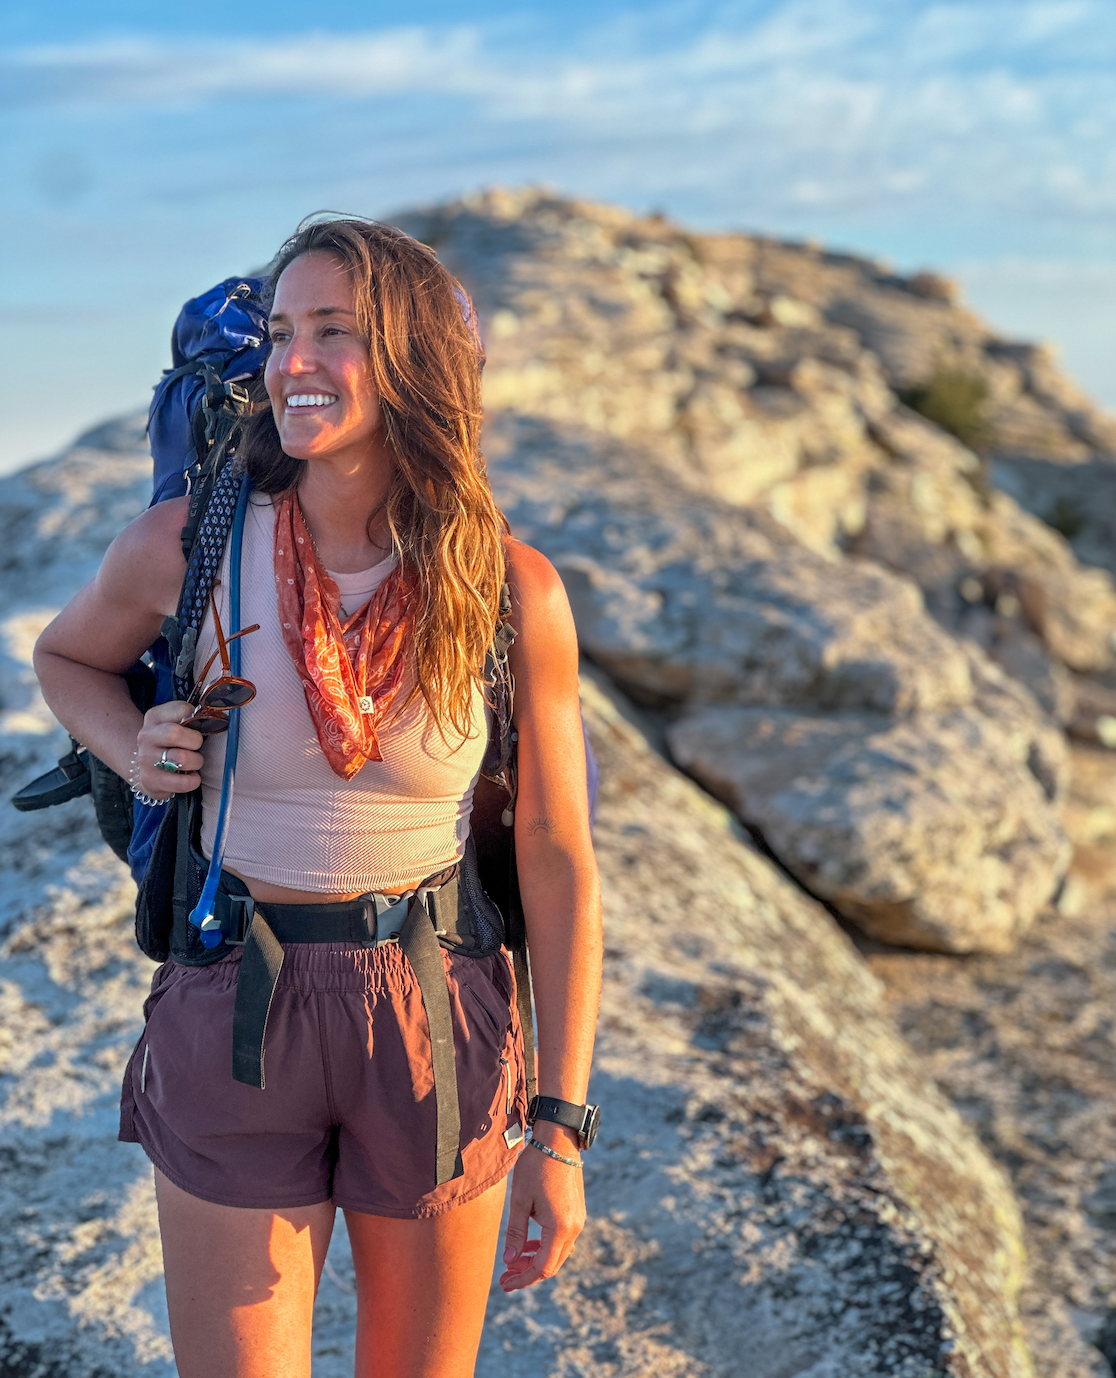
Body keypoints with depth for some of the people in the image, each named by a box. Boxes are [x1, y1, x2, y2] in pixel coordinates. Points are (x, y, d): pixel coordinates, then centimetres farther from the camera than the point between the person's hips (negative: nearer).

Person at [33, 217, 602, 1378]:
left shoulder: (510, 588, -11)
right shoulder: (185, 545, -9)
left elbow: (556, 860, -6)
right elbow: (67, 655, 14)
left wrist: (559, 1128, -6)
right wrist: (133, 748, -9)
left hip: (439, 1020, 1)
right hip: (234, 1017, 0)